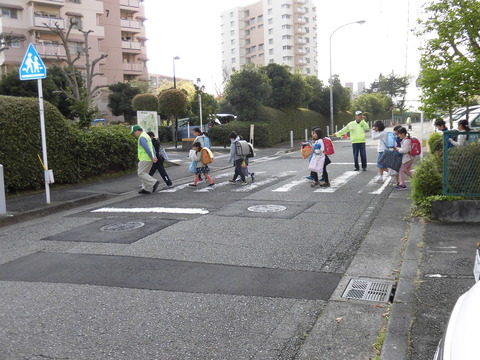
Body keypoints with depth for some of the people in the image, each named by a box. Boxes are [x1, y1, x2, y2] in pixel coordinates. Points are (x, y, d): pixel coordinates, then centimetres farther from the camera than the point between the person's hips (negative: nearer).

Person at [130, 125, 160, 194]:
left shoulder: (142, 138, -14)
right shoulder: (146, 136, 19)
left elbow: (147, 149, -22)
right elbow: (152, 147, 22)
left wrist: (152, 158, -18)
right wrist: (154, 156, 14)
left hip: (145, 159, -10)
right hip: (148, 159, 10)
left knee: (141, 174, -6)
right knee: (144, 173, 13)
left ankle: (154, 182, -12)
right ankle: (146, 189, 13)